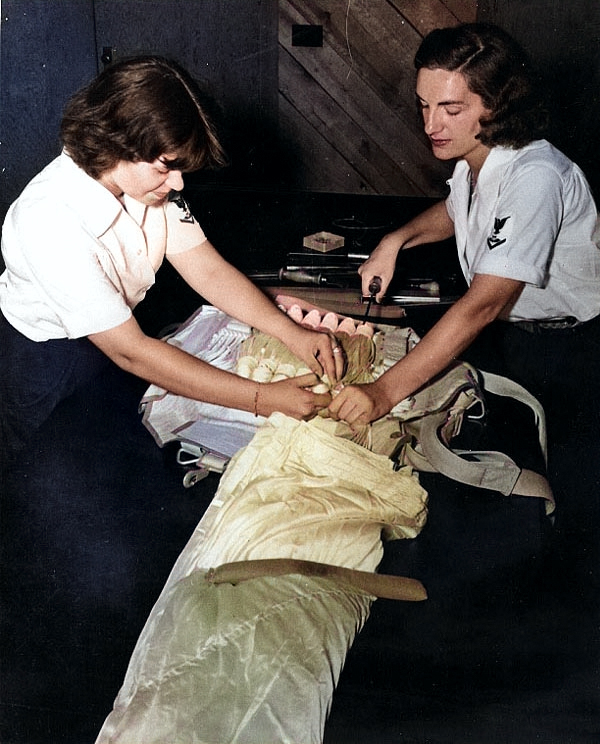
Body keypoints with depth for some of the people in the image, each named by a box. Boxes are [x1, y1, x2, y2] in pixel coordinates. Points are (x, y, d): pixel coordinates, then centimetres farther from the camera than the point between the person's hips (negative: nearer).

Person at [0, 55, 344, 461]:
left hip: (120, 329, 6)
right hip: (49, 355, -6)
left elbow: (209, 271, -10)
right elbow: (129, 351, -37)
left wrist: (293, 333, -24)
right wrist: (262, 398, -38)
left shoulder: (150, 178, -16)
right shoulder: (50, 222, -37)